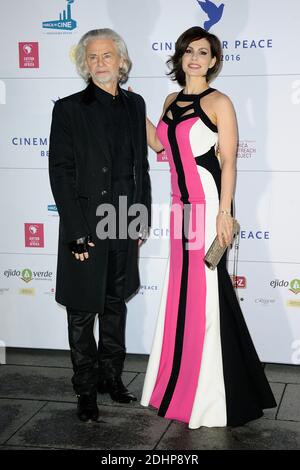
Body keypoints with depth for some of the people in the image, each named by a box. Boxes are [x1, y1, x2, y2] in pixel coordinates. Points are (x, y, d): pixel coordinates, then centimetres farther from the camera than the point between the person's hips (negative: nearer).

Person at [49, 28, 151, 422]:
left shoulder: (134, 105, 7)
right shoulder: (69, 109, -7)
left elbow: (141, 165, 11)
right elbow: (60, 172, -10)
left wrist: (142, 220, 7)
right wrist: (76, 232, -15)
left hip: (124, 226, 5)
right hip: (86, 227, -4)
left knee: (116, 305, 17)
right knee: (83, 313, 7)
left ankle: (112, 378, 32)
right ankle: (86, 390, 20)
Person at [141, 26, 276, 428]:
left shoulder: (218, 102, -7)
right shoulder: (172, 101, 14)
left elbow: (229, 162, -10)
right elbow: (157, 143, 23)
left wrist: (224, 212, -17)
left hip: (207, 202, -7)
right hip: (181, 203, 7)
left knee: (205, 290, -4)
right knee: (181, 289, 13)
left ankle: (211, 395, 7)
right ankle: (181, 385, 27)